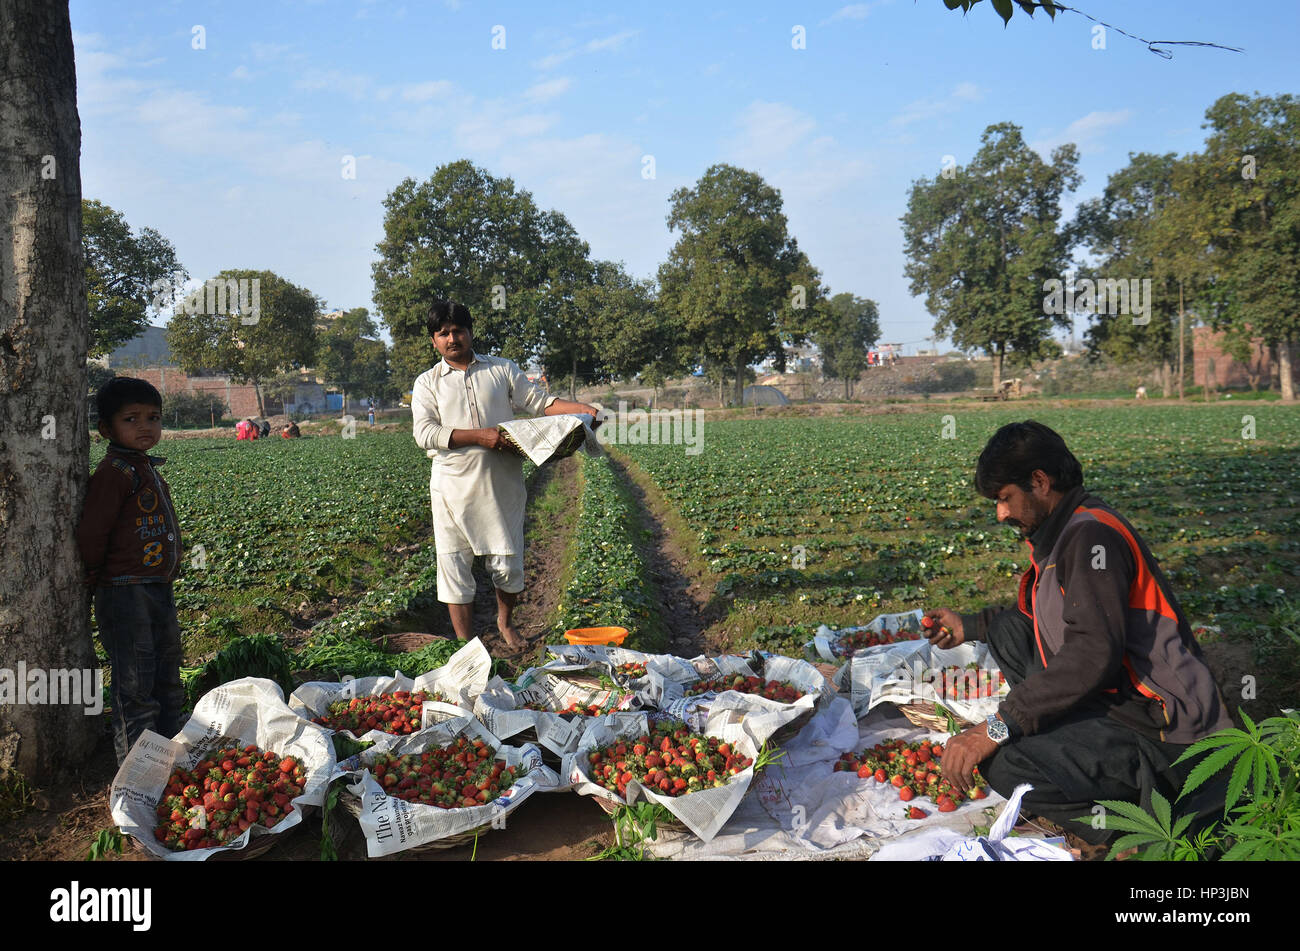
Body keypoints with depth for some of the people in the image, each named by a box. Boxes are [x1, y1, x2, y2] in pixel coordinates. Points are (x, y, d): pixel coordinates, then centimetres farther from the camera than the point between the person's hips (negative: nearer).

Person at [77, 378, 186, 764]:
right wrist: (98, 576, -5)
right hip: (127, 595, -9)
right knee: (135, 686, -2)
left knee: (167, 679, 18)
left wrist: (168, 575, 16)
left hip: (159, 589, 9)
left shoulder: (147, 467, 13)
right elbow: (90, 533, -19)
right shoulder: (115, 471, -16)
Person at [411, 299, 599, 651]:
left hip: (502, 485, 1)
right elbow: (424, 433, -7)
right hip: (454, 487, 0)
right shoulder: (427, 383, 6)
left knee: (508, 564, 5)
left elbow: (539, 401, 11)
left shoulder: (502, 369, 11)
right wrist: (480, 436, -17)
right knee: (454, 567, 2)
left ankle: (505, 622, 33)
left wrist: (583, 409, -4)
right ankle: (465, 644, 16)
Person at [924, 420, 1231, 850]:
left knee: (1002, 763, -26)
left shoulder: (1092, 534, -19)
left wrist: (997, 727, -30)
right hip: (1114, 698, 10)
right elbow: (1048, 618, 26)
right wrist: (969, 626, 26)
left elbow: (1094, 653, -30)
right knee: (1007, 631, 14)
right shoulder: (1064, 530, 11)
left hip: (1165, 733, -10)